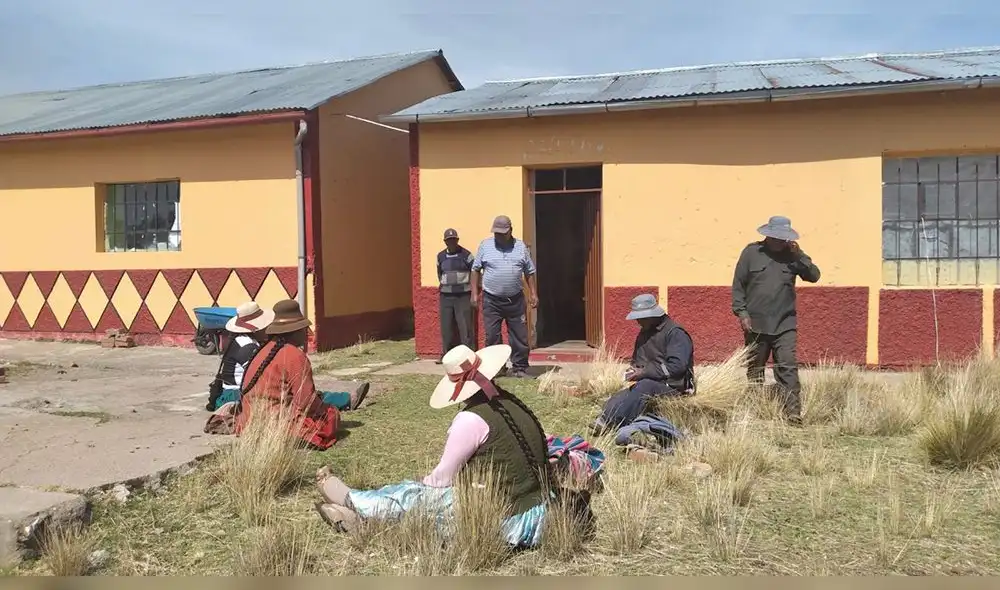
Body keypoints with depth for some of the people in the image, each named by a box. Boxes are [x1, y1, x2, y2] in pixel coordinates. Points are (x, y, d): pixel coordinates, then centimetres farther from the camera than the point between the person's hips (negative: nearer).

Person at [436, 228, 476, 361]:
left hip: (463, 295, -4)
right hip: (446, 295, 4)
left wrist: (474, 292, -4)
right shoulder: (441, 256, 9)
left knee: (465, 326, -5)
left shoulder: (466, 255, -4)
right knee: (446, 326, 7)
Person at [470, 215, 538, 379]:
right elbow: (476, 270, 7)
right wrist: (475, 293, 1)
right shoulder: (485, 246, 3)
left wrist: (533, 294, 5)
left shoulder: (521, 247, 7)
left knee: (519, 336, 4)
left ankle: (519, 368, 14)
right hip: (491, 300, -1)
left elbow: (530, 272, 11)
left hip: (516, 300, 1)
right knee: (492, 337, 2)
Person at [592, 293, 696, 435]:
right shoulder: (644, 333, 17)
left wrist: (644, 372, -22)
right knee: (615, 402, -17)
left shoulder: (675, 333, -9)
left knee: (645, 386, -39)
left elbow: (676, 366, -21)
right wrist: (633, 369, 1)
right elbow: (636, 360, 28)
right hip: (646, 385, 8)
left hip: (672, 386, -8)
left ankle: (607, 423, -50)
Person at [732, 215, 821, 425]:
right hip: (755, 323, 0)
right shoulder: (751, 252, 0)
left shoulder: (791, 255, 5)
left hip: (784, 324, 0)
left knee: (788, 368, -9)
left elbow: (814, 276, -2)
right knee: (754, 370, 11)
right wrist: (741, 312, -7)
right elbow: (738, 285, 1)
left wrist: (799, 255, -13)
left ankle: (793, 411, -10)